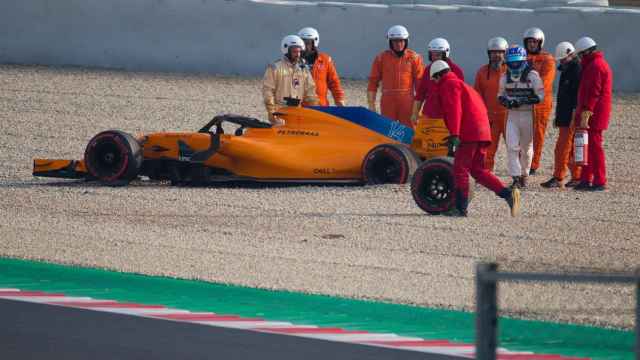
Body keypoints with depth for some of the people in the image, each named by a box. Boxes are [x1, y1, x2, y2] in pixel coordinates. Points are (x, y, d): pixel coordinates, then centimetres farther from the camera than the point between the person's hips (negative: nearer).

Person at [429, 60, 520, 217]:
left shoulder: (449, 85, -2)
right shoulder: (460, 84, 29)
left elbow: (454, 110, -17)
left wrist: (454, 135, -25)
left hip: (469, 133, -9)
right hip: (482, 132, 9)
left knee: (460, 170, -4)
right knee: (478, 170, 12)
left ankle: (461, 208, -5)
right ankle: (508, 193, -3)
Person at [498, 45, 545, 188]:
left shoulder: (532, 75, -7)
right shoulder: (505, 77, 7)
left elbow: (540, 96, -11)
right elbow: (500, 95, 15)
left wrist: (522, 101, -22)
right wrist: (505, 101, -9)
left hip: (528, 114, -3)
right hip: (512, 114, 3)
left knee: (526, 148, 8)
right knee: (512, 147, -10)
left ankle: (524, 175, 23)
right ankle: (515, 178, -13)